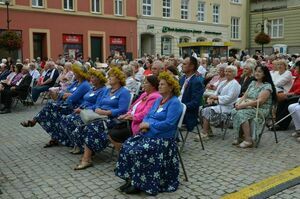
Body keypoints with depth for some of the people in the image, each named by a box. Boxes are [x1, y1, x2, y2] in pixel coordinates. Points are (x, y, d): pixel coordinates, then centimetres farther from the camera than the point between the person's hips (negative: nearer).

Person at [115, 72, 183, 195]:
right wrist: (144, 124, -7)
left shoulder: (174, 103, -11)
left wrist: (149, 125, -17)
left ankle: (139, 183, -9)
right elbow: (148, 115, 17)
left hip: (162, 139, -8)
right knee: (127, 146, -10)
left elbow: (168, 123, -22)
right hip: (148, 134, 9)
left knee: (136, 151, -24)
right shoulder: (158, 100, 16)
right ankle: (131, 179, -3)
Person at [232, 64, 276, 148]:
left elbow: (259, 101, -18)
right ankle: (240, 137, -15)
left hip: (261, 109, -7)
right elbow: (245, 96, 15)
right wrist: (239, 102, -6)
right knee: (234, 112, -22)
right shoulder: (252, 83, 18)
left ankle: (248, 140, -25)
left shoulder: (267, 86, -7)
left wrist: (243, 105, -22)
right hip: (249, 107, 7)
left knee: (241, 113, -31)